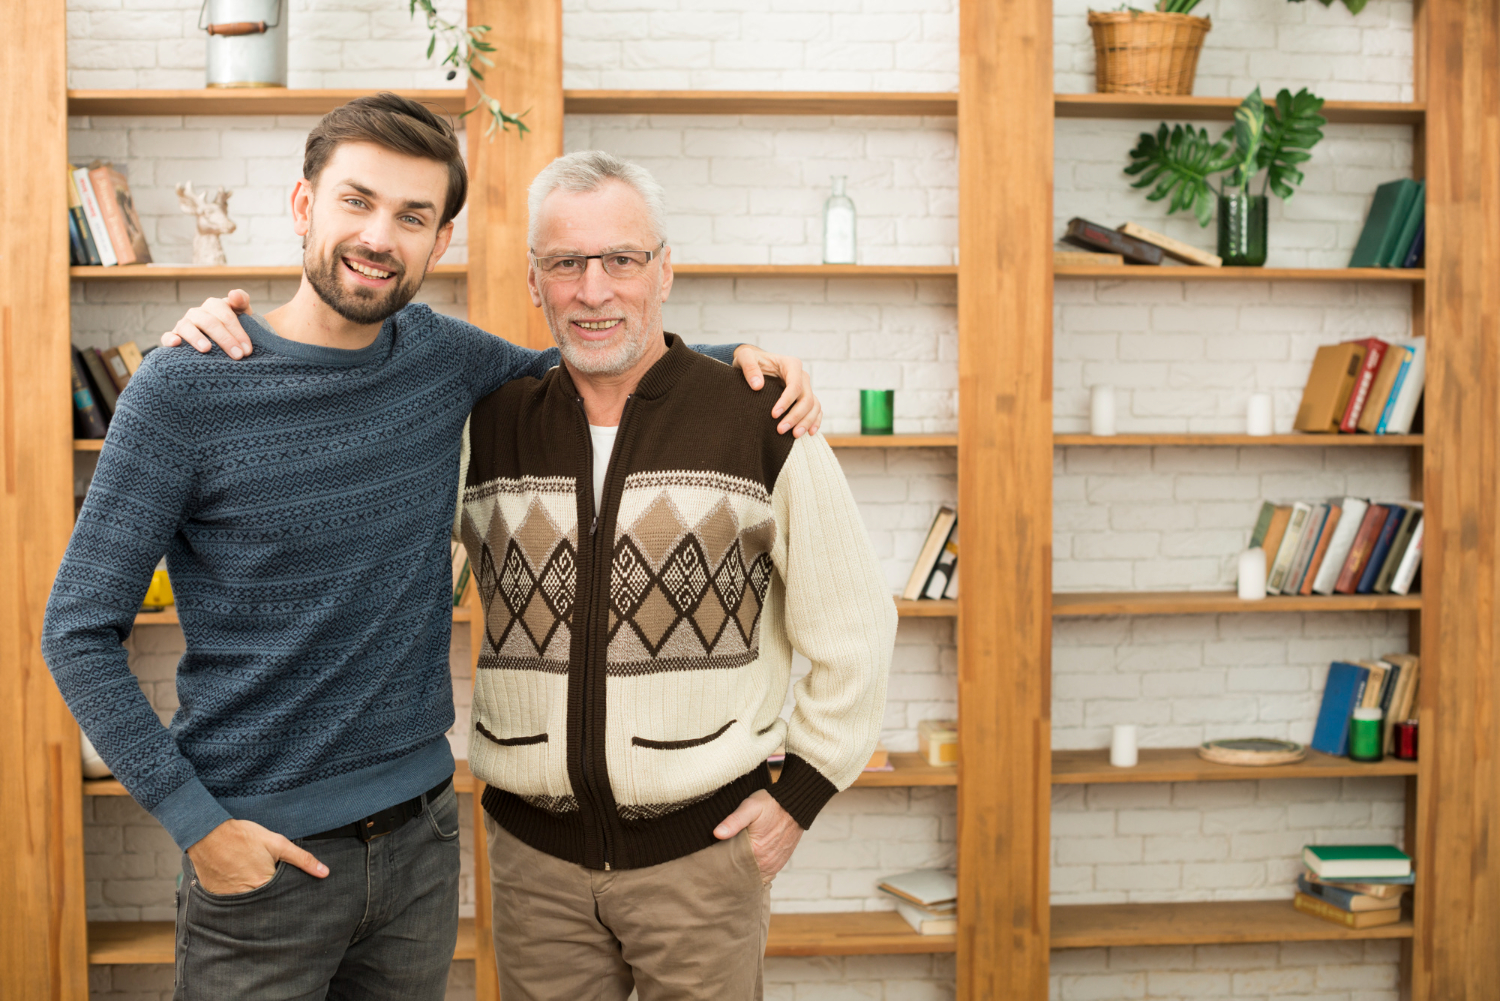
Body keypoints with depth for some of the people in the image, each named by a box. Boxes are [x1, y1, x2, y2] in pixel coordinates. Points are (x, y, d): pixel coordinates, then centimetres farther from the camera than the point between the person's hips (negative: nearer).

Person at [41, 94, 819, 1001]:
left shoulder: (438, 356, 1)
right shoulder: (185, 390, -12)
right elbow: (80, 632, -10)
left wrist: (737, 356, 4)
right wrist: (196, 822, -15)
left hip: (421, 830, 5)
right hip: (264, 856, -4)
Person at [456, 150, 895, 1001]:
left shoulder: (760, 421, -6)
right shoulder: (488, 426, 2)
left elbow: (855, 625, 0)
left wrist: (803, 789, -1)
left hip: (704, 845, -2)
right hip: (535, 850, 2)